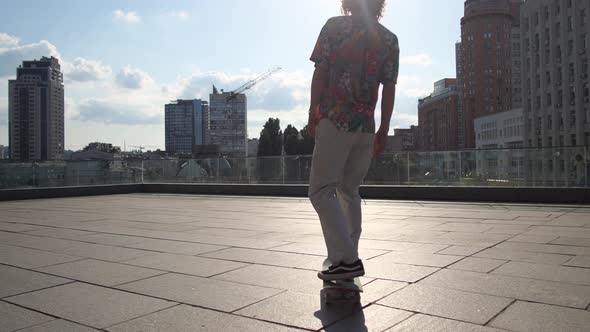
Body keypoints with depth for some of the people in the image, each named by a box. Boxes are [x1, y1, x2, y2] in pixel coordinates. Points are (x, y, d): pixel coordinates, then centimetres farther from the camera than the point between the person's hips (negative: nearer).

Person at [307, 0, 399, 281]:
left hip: (335, 121, -5)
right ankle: (348, 259, 21)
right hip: (367, 127, 5)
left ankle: (347, 259, -12)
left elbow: (320, 73, -6)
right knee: (349, 191, 16)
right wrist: (383, 131, 9)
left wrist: (312, 114, -1)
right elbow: (389, 88, 7)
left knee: (321, 190, -3)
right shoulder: (389, 39, 12)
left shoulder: (334, 26, 2)